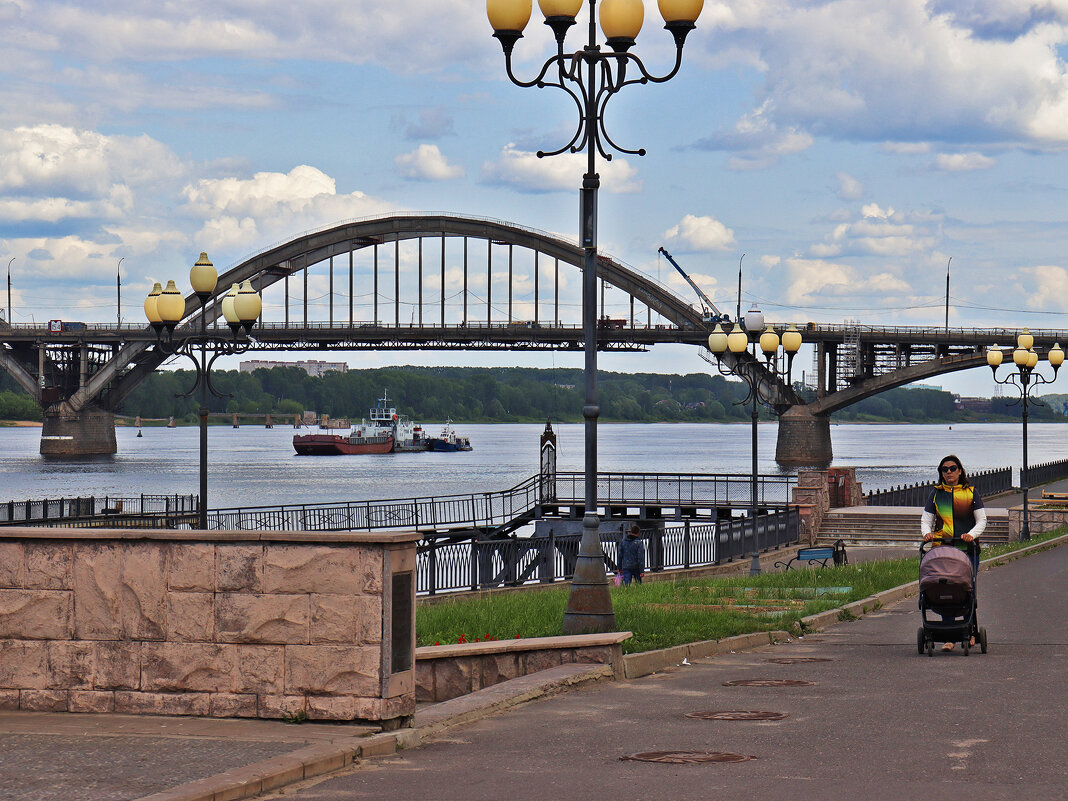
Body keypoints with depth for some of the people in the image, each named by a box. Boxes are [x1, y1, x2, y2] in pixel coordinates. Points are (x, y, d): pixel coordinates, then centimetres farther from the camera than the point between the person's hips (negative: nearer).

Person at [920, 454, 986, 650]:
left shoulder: (971, 493, 9)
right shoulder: (936, 494, 13)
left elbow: (981, 520, 7)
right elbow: (926, 520, 13)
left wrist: (972, 534, -12)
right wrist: (927, 532, -9)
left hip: (967, 548, -1)